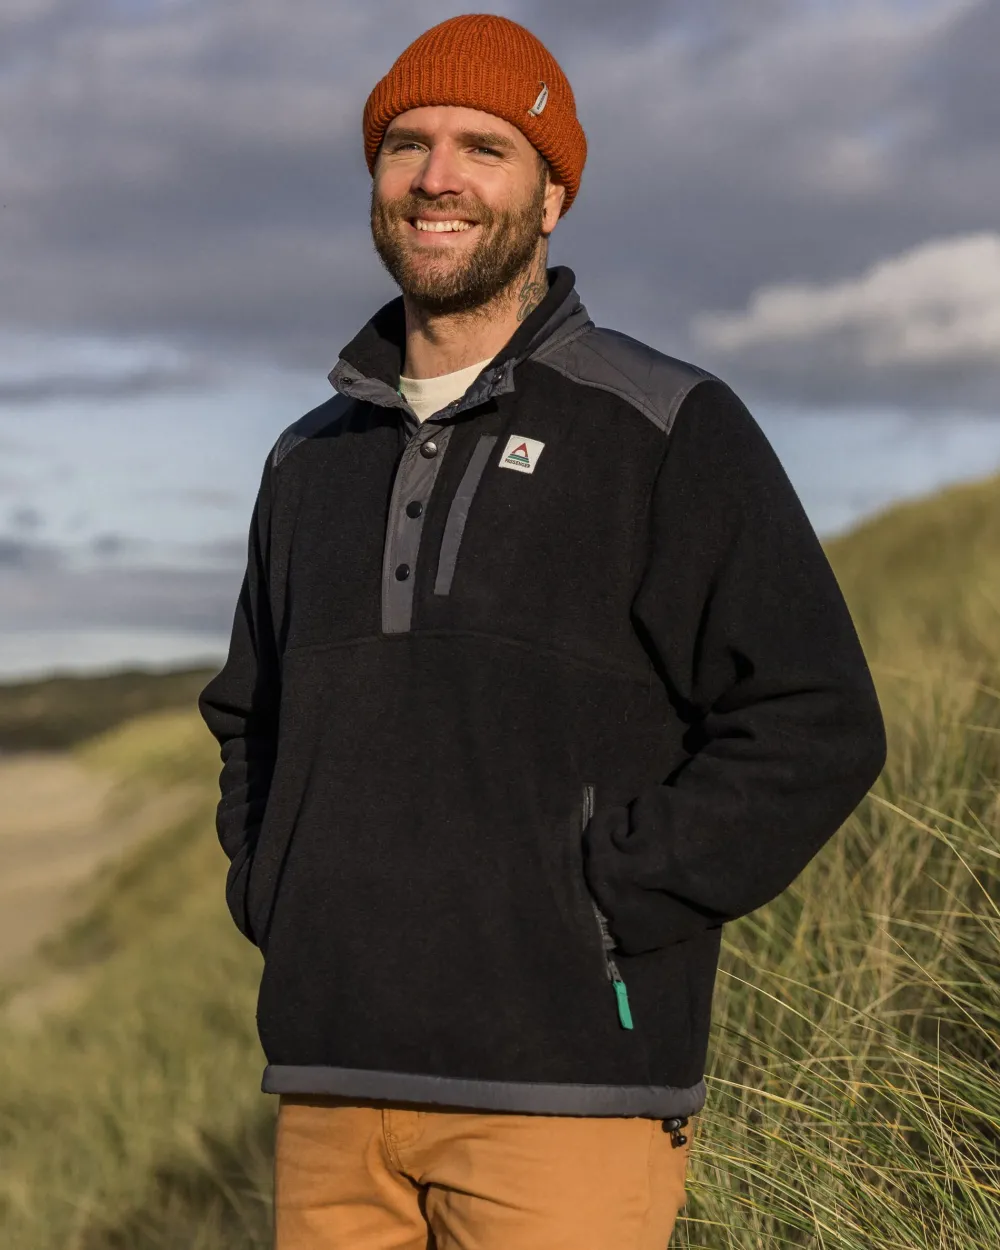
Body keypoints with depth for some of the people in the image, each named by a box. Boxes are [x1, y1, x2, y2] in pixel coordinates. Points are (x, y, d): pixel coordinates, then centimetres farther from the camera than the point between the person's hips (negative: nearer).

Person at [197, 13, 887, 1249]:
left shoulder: (671, 433, -1)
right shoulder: (312, 462, 17)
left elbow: (814, 727, -7)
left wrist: (602, 911, -11)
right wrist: (269, 895, 12)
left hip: (567, 1090, -5)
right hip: (333, 1085, 5)